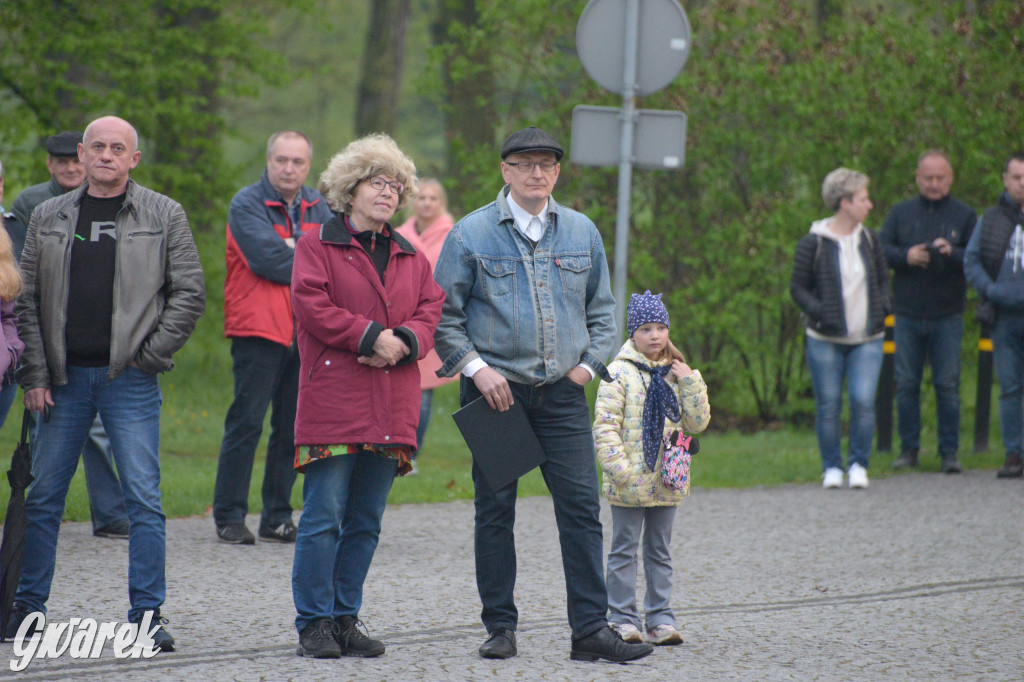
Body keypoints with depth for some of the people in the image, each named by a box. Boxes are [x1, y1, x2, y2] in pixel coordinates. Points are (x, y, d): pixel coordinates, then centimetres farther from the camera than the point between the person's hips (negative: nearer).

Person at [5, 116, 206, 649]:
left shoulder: (163, 216, 3)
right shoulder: (49, 218, 10)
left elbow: (190, 292, 2)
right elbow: (27, 300, 9)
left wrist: (150, 354, -5)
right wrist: (34, 374, 1)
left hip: (130, 380, -2)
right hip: (64, 378, 2)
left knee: (144, 500, -5)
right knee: (43, 496, 5)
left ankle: (147, 616, 0)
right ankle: (26, 608, 16)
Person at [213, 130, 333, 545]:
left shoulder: (317, 207, 15)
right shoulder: (247, 204, -3)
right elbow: (267, 259, -16)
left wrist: (291, 253, -12)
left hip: (305, 334, 5)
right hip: (259, 329, -5)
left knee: (293, 428, 6)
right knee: (246, 422, -6)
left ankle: (277, 518, 12)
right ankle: (229, 518, -3)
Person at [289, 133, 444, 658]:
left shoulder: (410, 257, 19)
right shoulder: (317, 245, 4)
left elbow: (431, 309, 11)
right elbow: (311, 305, -8)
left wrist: (405, 340, -10)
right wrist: (371, 336, -14)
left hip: (391, 411, 5)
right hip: (332, 403, -5)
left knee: (366, 521, 7)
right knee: (324, 516, -7)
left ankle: (346, 617, 14)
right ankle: (314, 622, -2)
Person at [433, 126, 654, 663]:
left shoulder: (581, 232, 9)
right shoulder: (471, 234, -1)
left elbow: (601, 309, 18)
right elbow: (444, 315, 1)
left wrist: (590, 362, 4)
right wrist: (476, 367, -10)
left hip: (562, 392, 2)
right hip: (495, 390, -2)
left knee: (581, 507, -4)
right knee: (495, 511, 2)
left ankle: (591, 629, -3)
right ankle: (500, 627, 11)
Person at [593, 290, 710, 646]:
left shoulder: (676, 373, 9)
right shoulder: (619, 373, -7)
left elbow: (698, 422, 6)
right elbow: (605, 426, -11)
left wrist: (690, 383, -6)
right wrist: (619, 468, -18)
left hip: (666, 480, 4)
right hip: (629, 484, -4)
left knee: (659, 550, 10)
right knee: (625, 549, 2)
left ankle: (660, 618, 15)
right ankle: (623, 619, 6)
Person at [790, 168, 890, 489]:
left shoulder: (869, 239, 9)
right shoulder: (813, 243, -5)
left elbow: (883, 278, 20)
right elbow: (797, 287, -1)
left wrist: (883, 306, 2)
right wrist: (819, 312, -16)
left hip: (867, 339, 3)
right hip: (826, 340, -3)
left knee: (863, 401, -10)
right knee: (828, 405, 1)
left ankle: (859, 464, 4)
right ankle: (832, 467, 15)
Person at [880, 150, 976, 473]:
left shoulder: (964, 215, 5)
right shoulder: (901, 213, 10)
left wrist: (952, 253, -18)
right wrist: (905, 256, -13)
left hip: (947, 316, -2)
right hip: (908, 314, 2)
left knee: (948, 385, -2)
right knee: (906, 384, 3)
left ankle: (949, 452, 5)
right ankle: (909, 449, 12)